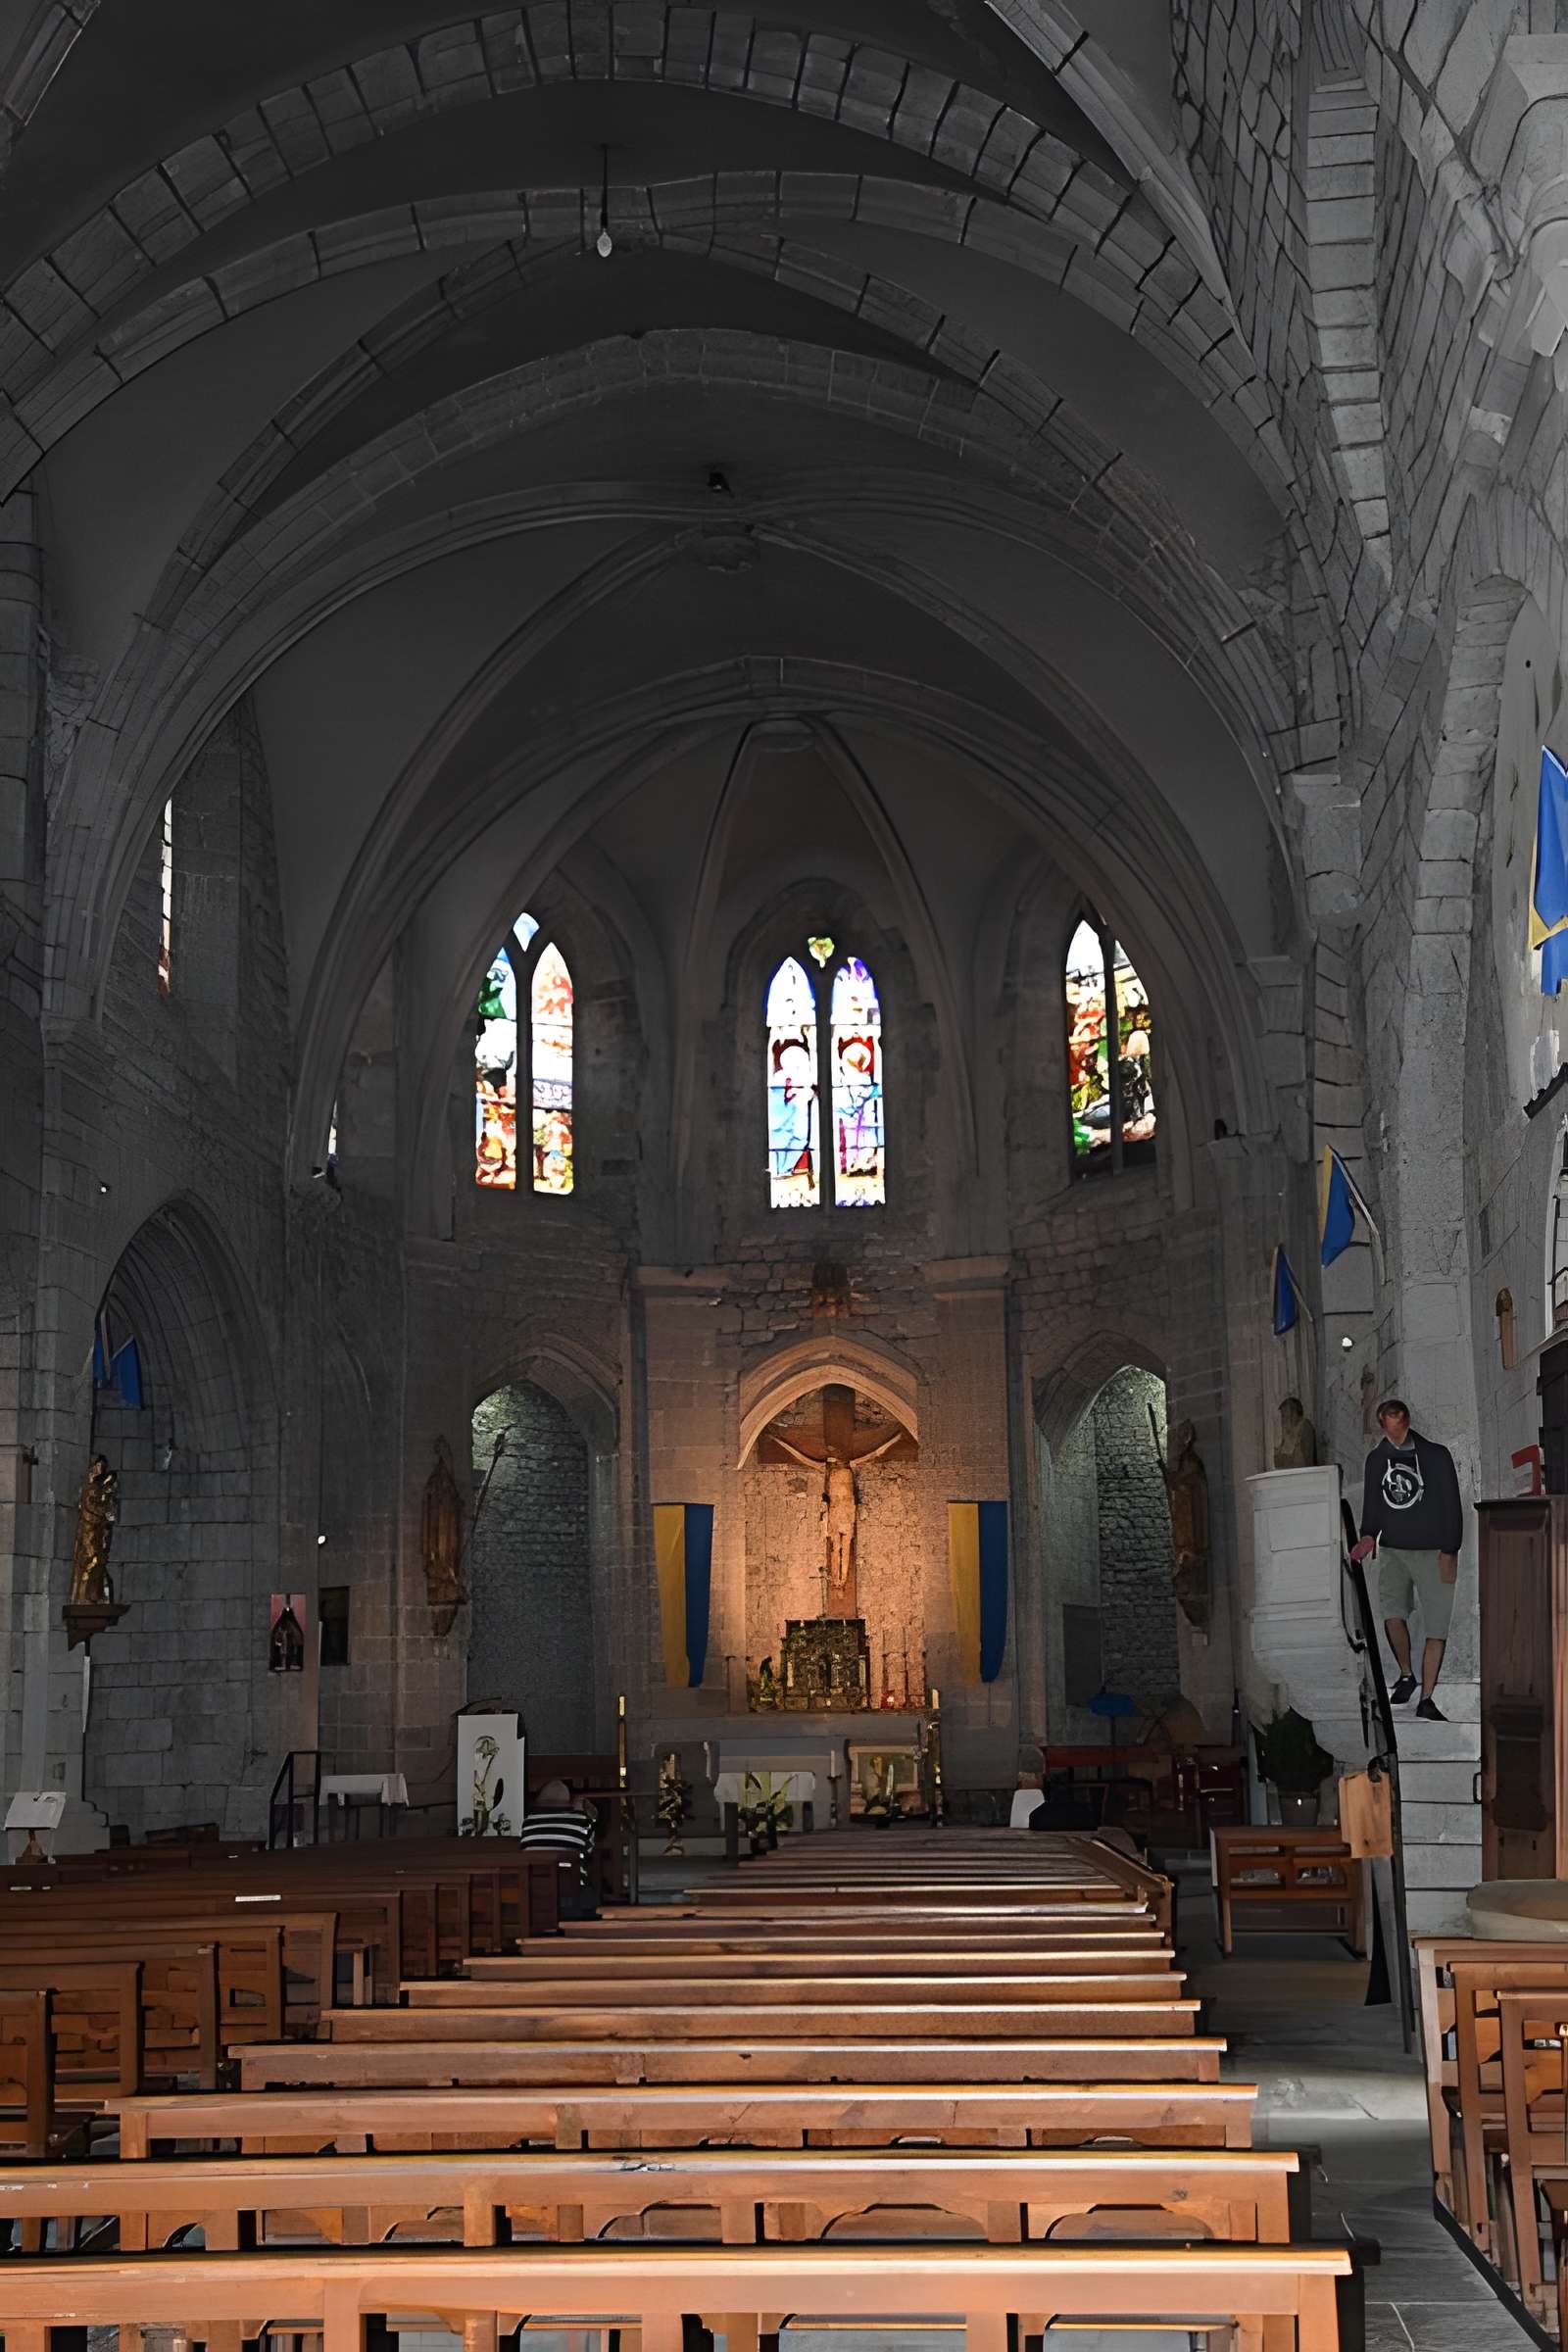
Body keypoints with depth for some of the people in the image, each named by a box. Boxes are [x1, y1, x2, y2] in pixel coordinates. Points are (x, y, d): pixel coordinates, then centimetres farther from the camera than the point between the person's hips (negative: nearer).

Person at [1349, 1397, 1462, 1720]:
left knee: (1436, 1628, -4)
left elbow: (1452, 1506, -3)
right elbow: (1372, 1503, 14)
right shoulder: (1377, 1458, 7)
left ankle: (1426, 1699, 3)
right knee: (1392, 1612, -13)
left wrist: (1450, 1551, -9)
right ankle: (1405, 1675, 9)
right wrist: (1369, 1535, -3)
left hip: (1432, 1552, -2)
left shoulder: (1435, 1455, -4)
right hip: (1392, 1549, 2)